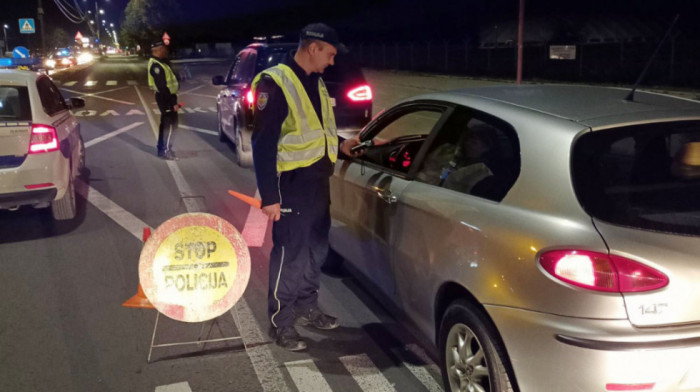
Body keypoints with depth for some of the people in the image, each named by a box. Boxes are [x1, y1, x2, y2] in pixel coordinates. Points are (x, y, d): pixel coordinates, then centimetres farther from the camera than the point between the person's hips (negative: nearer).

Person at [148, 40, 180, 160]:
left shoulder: (161, 62, 11)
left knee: (165, 122, 17)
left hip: (167, 96, 10)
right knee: (171, 124, -6)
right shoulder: (156, 65, -22)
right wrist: (172, 103, -24)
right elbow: (162, 87, -25)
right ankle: (166, 151, -1)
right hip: (165, 97, -10)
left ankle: (162, 148, 26)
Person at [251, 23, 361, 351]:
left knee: (315, 249, 17)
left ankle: (307, 308, 32)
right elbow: (263, 143, -18)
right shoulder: (275, 83, -14)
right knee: (290, 254, -3)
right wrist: (269, 195, -20)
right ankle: (280, 322, 10)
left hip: (318, 180, 9)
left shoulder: (316, 83, 13)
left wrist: (339, 145, 12)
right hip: (292, 183, -9)